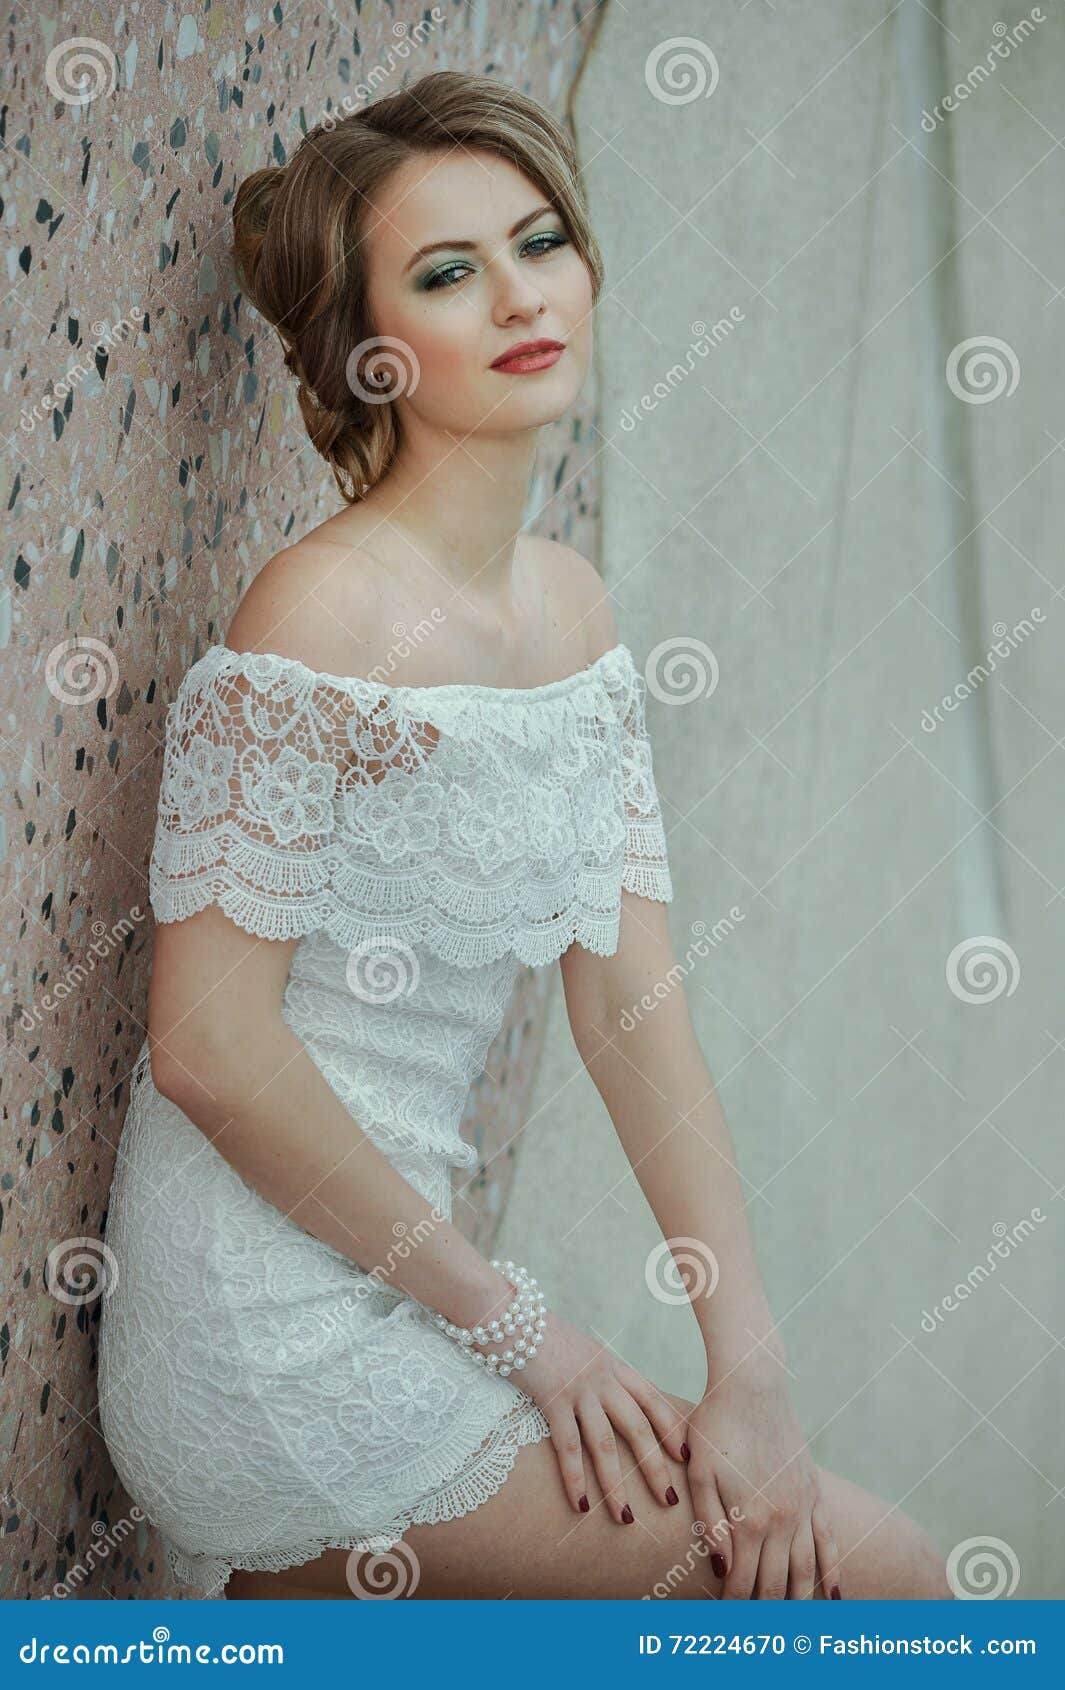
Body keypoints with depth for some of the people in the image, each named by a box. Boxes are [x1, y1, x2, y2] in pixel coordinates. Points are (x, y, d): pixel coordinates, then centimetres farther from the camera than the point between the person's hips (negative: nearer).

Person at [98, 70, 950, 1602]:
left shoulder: (573, 607, 6)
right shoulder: (328, 616, -19)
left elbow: (635, 1009, 2)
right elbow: (212, 1044, -21)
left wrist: (750, 1361, -6)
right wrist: (509, 1315, -14)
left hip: (383, 1272, 8)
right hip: (272, 1320, -7)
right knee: (887, 1579, -3)